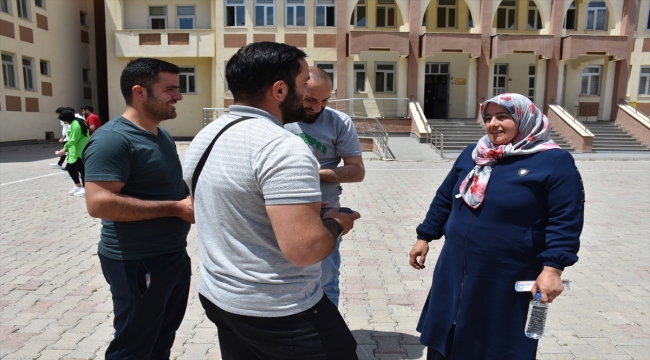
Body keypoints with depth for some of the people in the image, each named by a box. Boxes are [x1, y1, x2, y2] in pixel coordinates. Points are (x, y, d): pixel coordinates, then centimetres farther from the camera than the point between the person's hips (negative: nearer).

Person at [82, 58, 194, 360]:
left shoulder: (162, 135, 10)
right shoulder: (113, 138, -20)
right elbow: (99, 203, -29)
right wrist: (175, 208, -25)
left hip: (174, 255, 9)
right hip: (137, 263, -9)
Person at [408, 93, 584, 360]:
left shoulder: (554, 161, -8)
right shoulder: (472, 154, 8)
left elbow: (565, 220, -12)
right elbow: (444, 199, 14)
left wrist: (552, 268, -19)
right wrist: (424, 237, 14)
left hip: (511, 279, -5)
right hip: (456, 272, 5)